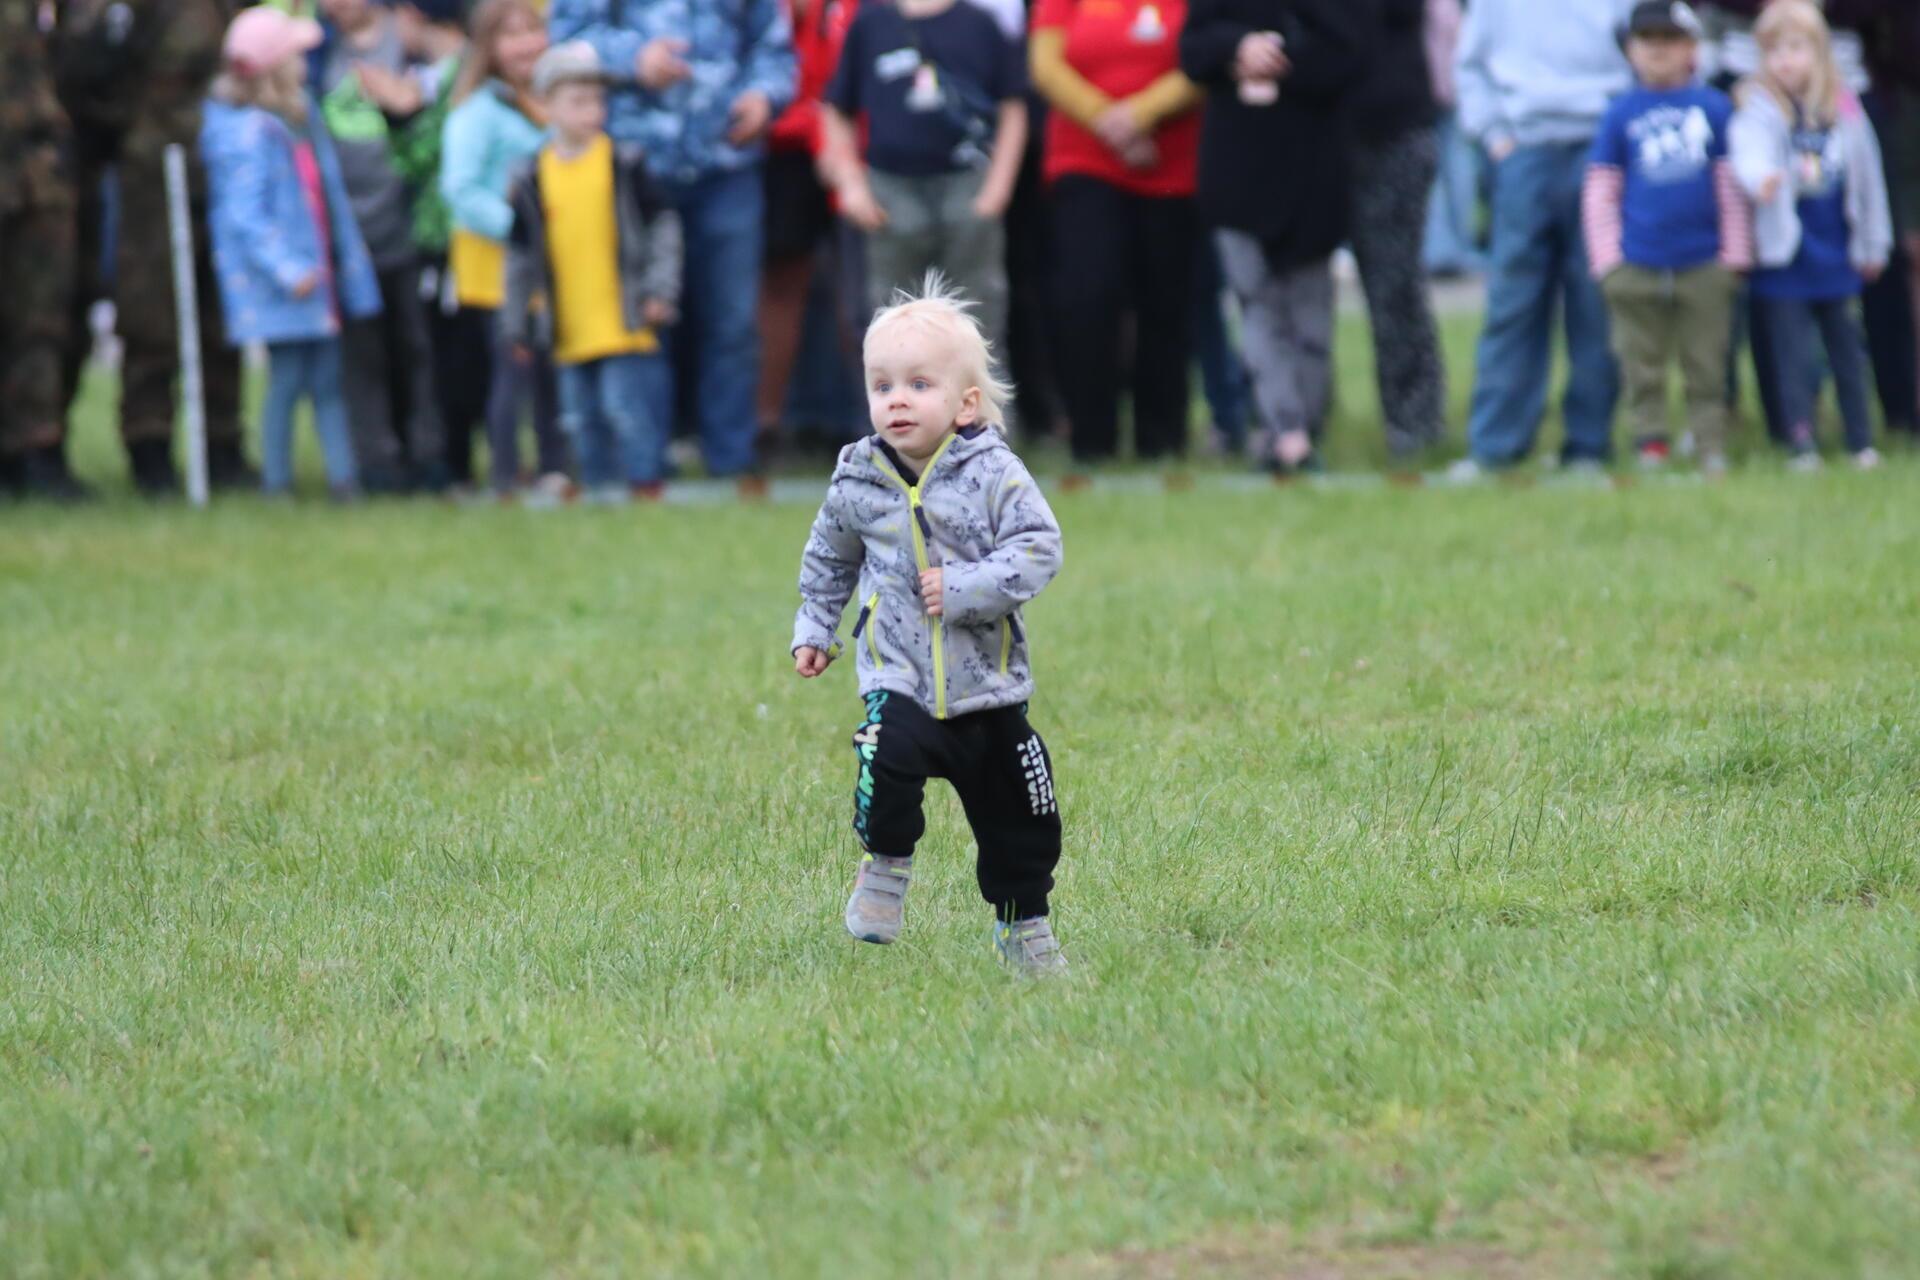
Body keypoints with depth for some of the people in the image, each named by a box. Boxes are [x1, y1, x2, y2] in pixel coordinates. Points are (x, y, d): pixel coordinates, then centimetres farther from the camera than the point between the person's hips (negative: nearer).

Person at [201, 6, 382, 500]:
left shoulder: (301, 116, 11)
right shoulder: (246, 133, -17)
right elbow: (244, 214, -21)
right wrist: (287, 269, -28)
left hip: (314, 270, 8)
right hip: (279, 288, -8)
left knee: (327, 379, 8)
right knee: (287, 379, -4)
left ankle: (343, 477, 9)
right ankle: (277, 484, 3)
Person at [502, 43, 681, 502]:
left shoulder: (625, 166, -1)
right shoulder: (532, 180, 5)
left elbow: (663, 226, 2)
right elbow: (520, 257, 12)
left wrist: (660, 290, -6)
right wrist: (517, 326, 13)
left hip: (626, 323, -4)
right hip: (570, 334, 4)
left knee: (628, 407, -9)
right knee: (583, 419, 10)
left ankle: (645, 483, -2)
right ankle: (600, 487, 21)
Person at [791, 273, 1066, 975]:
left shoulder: (994, 474, -9)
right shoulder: (856, 482, 0)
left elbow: (1038, 547, -16)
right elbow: (828, 559, 19)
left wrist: (967, 589, -24)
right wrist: (813, 628, 18)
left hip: (988, 686, 0)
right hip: (899, 680, 0)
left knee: (1018, 821, 9)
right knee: (887, 756, -30)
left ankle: (1023, 924, 31)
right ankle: (886, 865, -6)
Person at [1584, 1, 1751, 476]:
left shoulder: (1714, 108, 3)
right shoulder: (1621, 113, 4)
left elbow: (1731, 184, 8)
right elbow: (1600, 191, 6)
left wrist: (1735, 254, 5)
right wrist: (1607, 258, 0)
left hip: (1704, 268, 0)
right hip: (1636, 270, 0)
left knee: (1706, 366, 4)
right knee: (1642, 366, 4)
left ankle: (1713, 450, 10)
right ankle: (1651, 445, 11)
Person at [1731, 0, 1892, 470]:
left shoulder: (1844, 110, 2)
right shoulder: (1759, 109, -10)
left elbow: (1866, 177, 11)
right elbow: (1751, 151, -31)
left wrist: (1872, 245, 16)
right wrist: (1761, 178, -54)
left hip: (1835, 253, 4)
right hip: (1784, 255, -4)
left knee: (1847, 349, 11)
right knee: (1791, 355, -2)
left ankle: (1862, 443, 20)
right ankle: (1801, 445, 4)